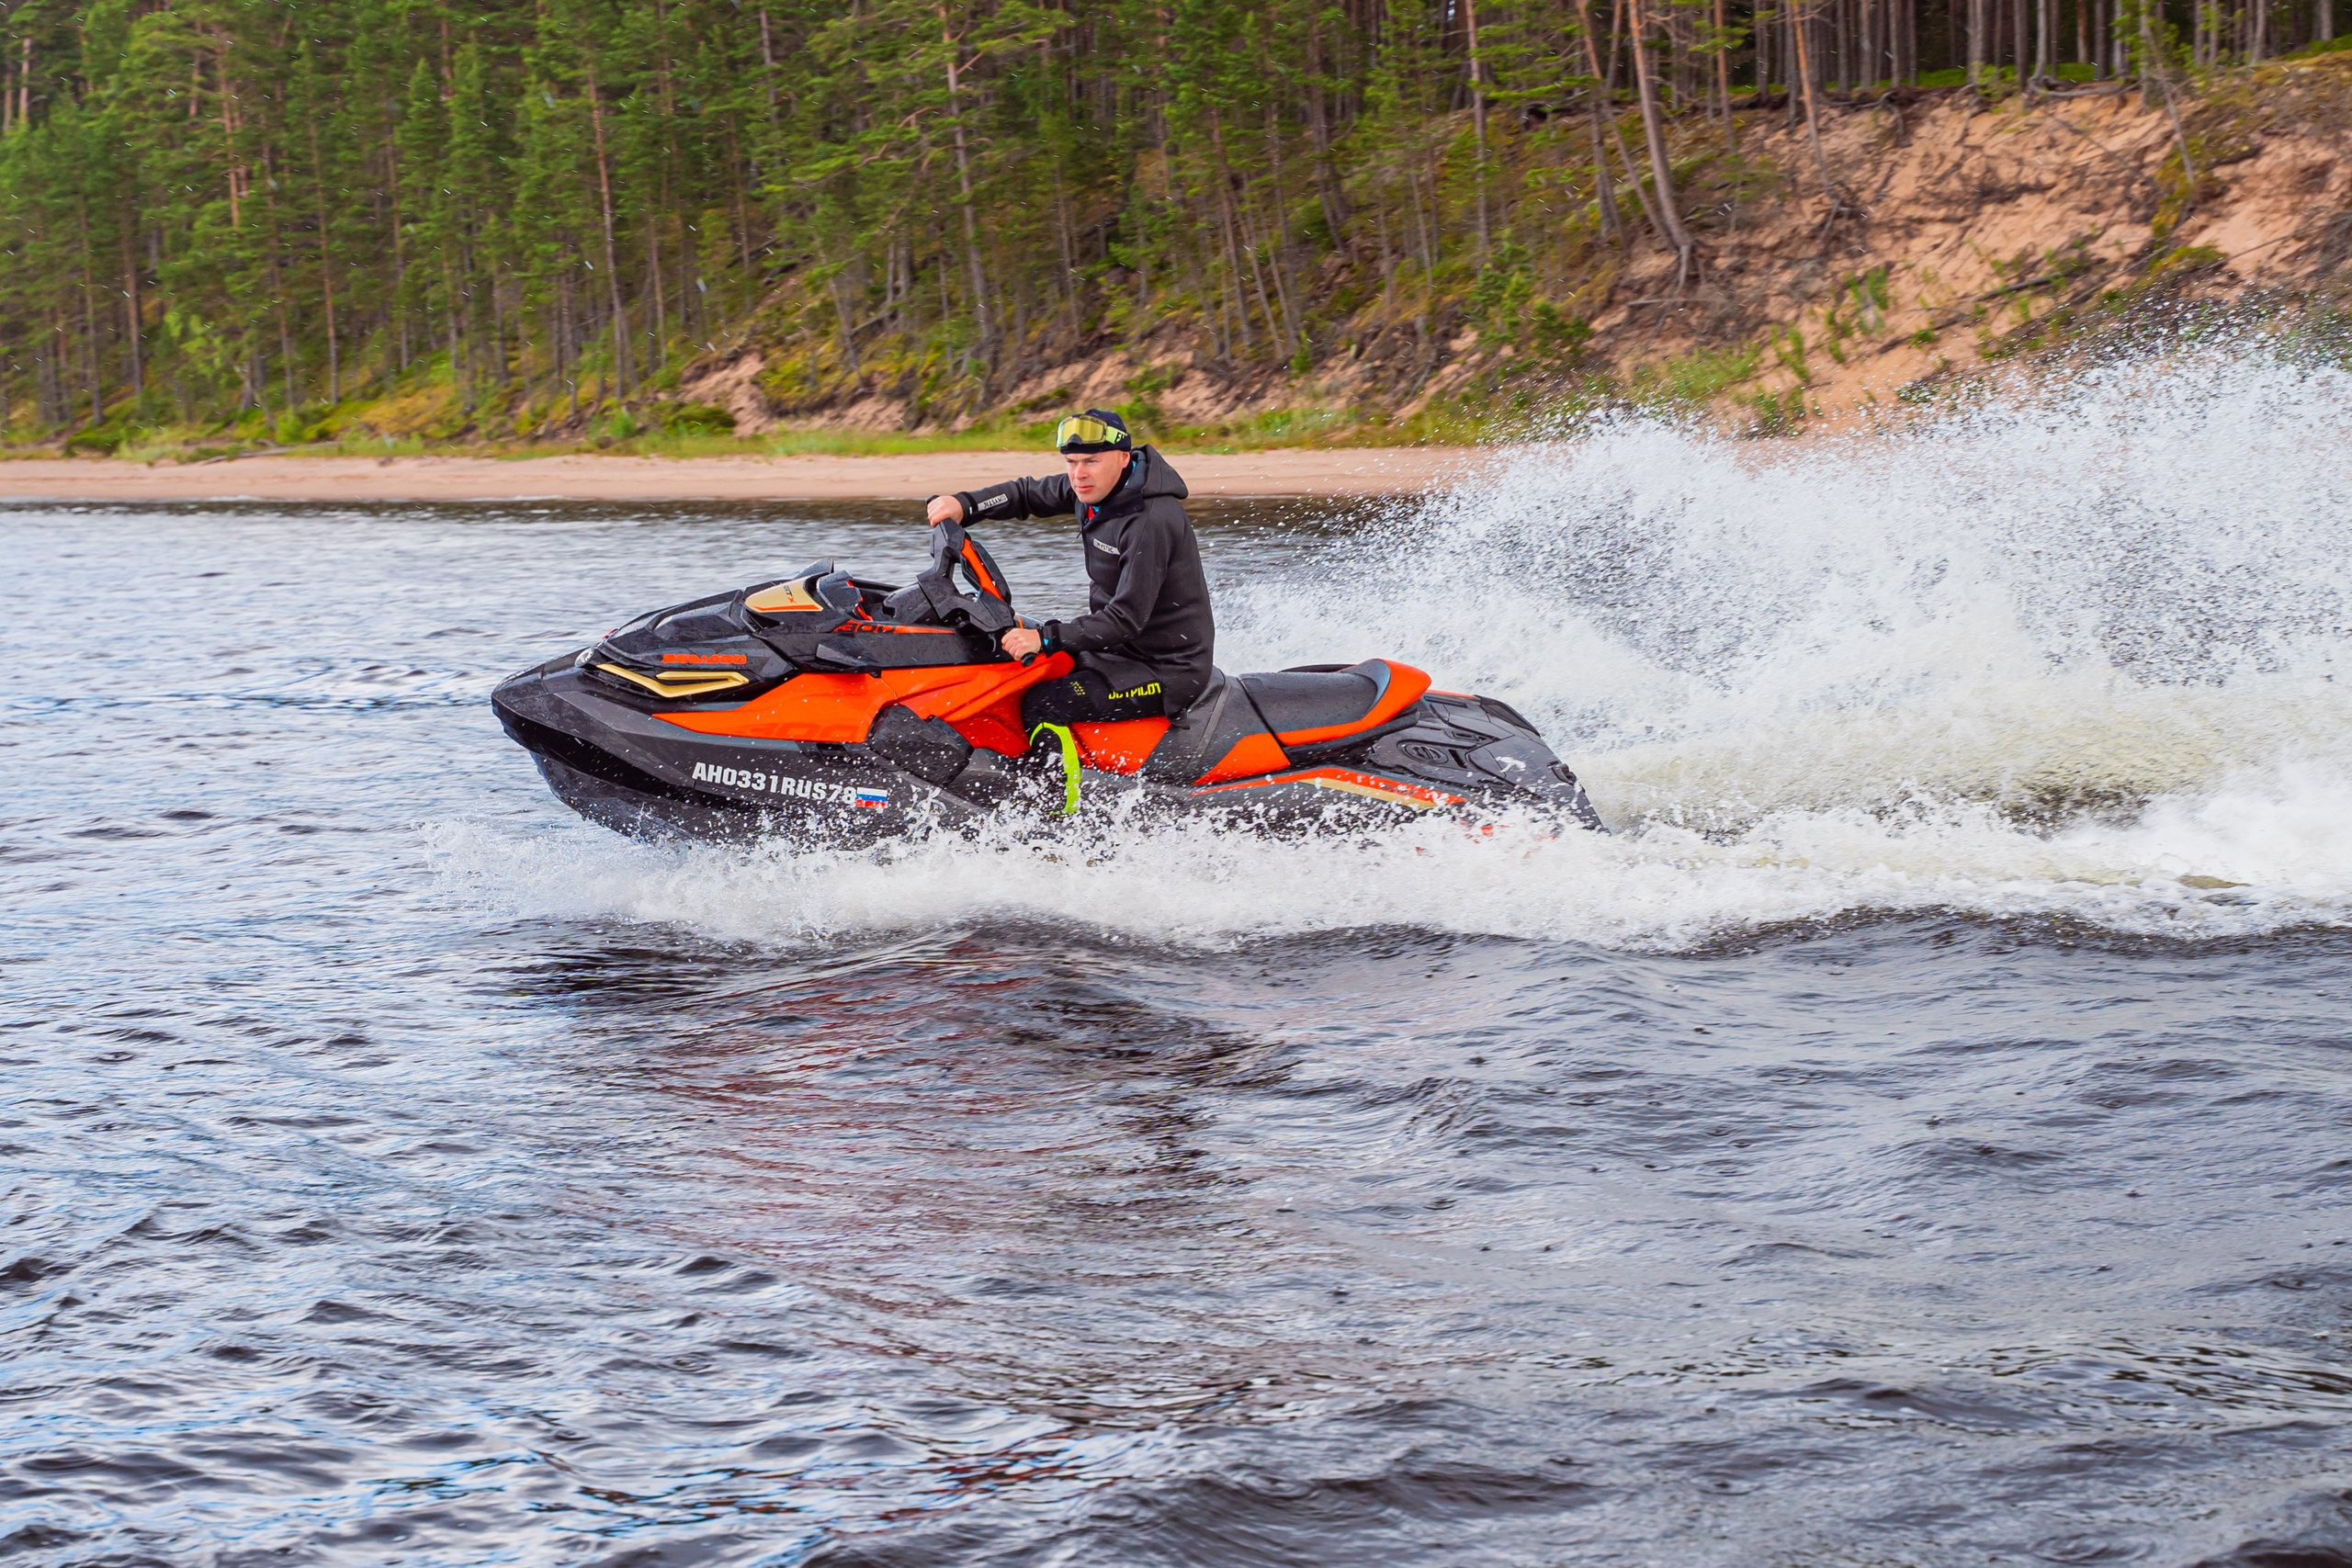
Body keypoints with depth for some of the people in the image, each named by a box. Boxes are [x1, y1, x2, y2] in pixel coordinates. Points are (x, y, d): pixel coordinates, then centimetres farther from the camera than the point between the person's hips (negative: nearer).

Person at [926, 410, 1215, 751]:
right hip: (1119, 647, 10)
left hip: (1167, 671, -10)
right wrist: (964, 505, -3)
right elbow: (1028, 494, 14)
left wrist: (1045, 639, -34)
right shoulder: (1094, 488, 1)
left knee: (1043, 705, -22)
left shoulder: (1151, 521, -26)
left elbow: (1127, 618, -29)